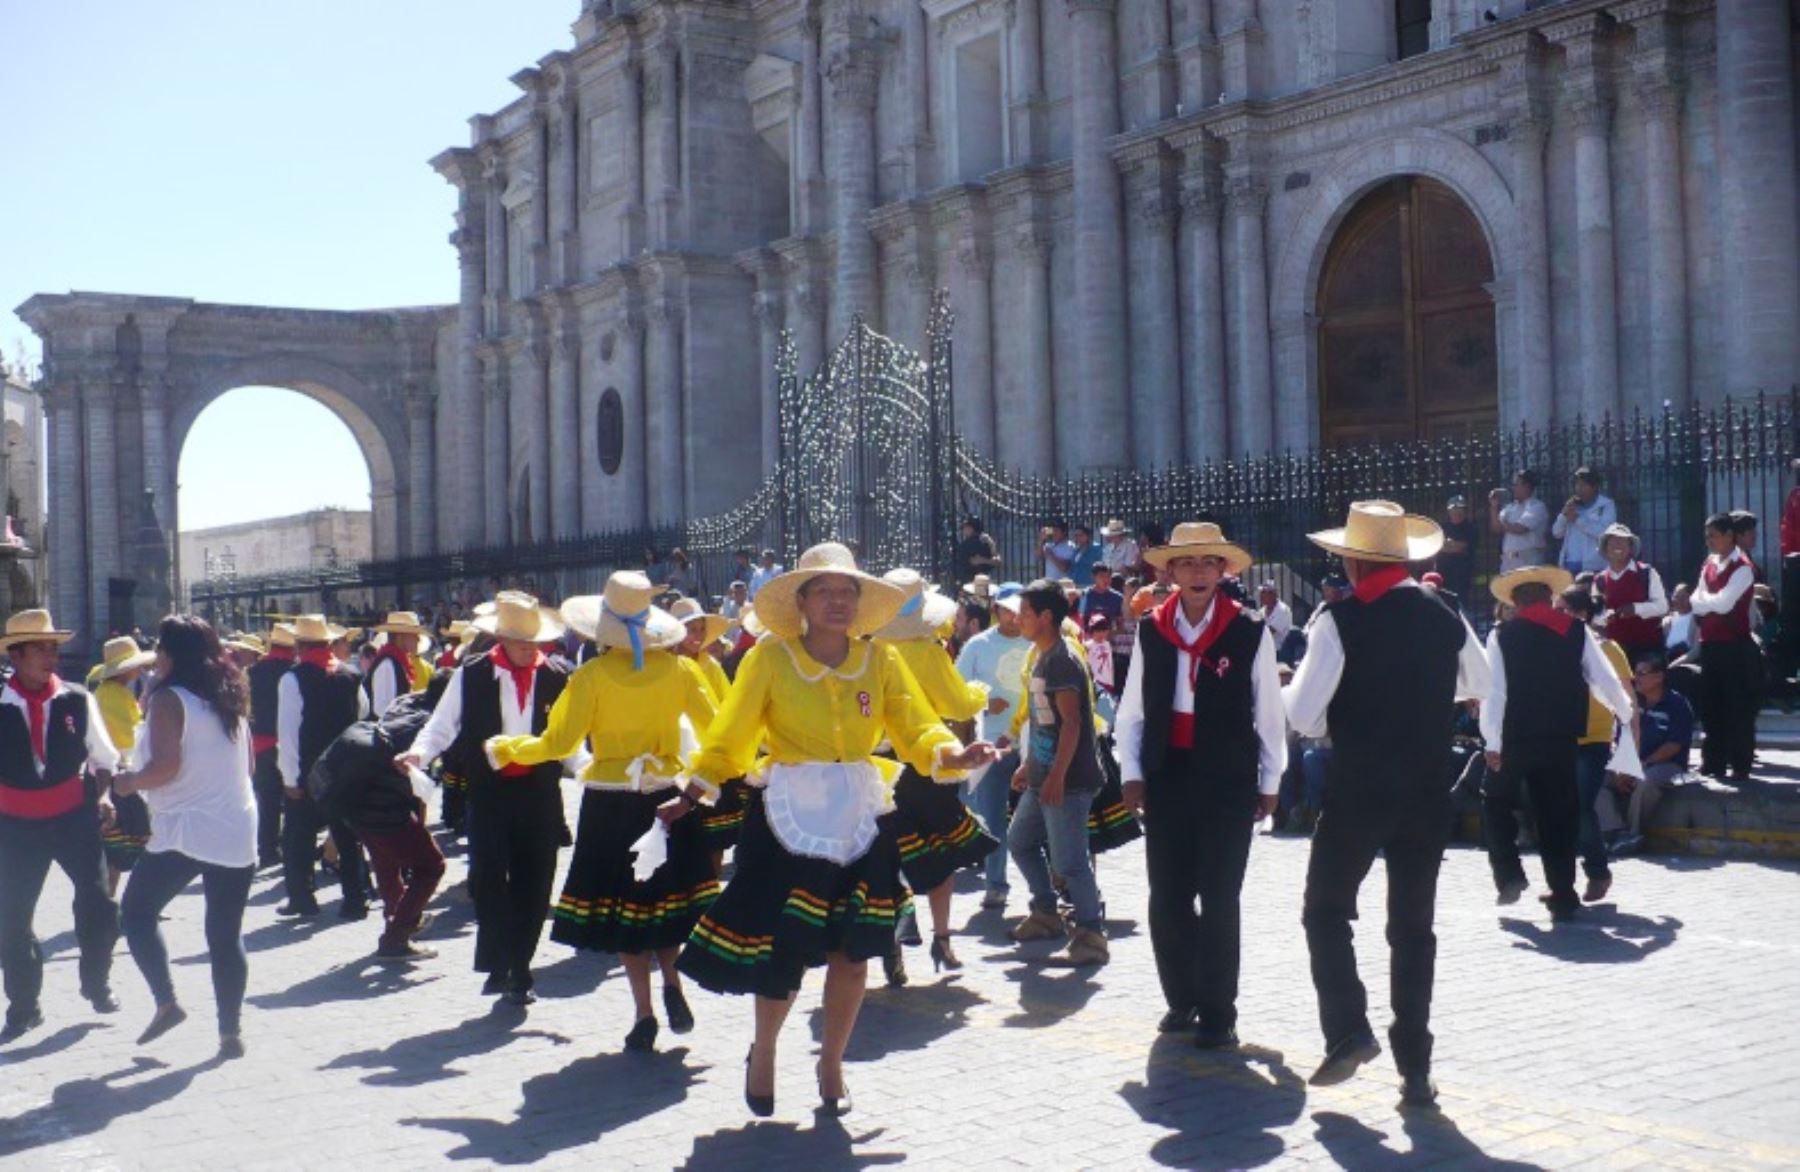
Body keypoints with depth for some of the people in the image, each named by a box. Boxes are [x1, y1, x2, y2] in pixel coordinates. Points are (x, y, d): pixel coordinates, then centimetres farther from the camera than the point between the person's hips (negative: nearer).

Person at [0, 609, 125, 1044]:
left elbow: (103, 755, 6)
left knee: (98, 904, -4)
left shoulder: (77, 702, -2)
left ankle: (97, 984, 21)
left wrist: (103, 795, -8)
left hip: (73, 816, 0)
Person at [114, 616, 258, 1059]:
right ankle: (230, 1030, 4)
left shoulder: (169, 698, -7)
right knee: (226, 934, 7)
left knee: (137, 913, 12)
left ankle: (167, 1002, 2)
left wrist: (129, 783, 0)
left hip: (184, 831, -6)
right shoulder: (231, 696, 13)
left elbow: (166, 765, -17)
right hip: (236, 833, 6)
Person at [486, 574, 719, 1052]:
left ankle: (644, 1013, 7)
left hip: (611, 803, -2)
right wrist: (700, 788, 9)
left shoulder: (593, 676, -9)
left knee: (623, 904, 9)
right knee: (666, 895, 19)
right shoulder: (679, 669, -2)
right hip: (669, 798, 2)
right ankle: (671, 980, -2)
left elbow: (557, 743, -9)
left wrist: (505, 749, 6)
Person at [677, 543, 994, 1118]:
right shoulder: (770, 658, -6)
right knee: (783, 950, -2)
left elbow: (916, 731, -4)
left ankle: (831, 1064, 30)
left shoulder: (880, 661, 1)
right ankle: (763, 1053, 28)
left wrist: (955, 755, -23)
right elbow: (729, 738, -5)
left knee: (852, 950, 7)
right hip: (789, 819, -3)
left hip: (861, 820, 3)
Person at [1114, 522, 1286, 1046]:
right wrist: (1132, 774, 1)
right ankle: (1181, 998, 24)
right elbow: (1132, 711, 8)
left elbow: (1269, 714, 1)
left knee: (1219, 900, 1)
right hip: (1166, 781, 3)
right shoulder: (1150, 631, 3)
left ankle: (1218, 1013, 11)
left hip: (1228, 783, -3)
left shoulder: (1249, 632, -5)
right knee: (1167, 899, 7)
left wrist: (1270, 783, 3)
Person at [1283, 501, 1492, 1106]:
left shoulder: (1342, 619, -12)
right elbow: (1479, 686, 21)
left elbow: (1302, 713, -15)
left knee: (1327, 908, 13)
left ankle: (1348, 1030, -2)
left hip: (1357, 789, -4)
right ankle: (1415, 1068, 12)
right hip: (1428, 794, 4)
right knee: (1413, 927, 11)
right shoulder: (1447, 620, 2)